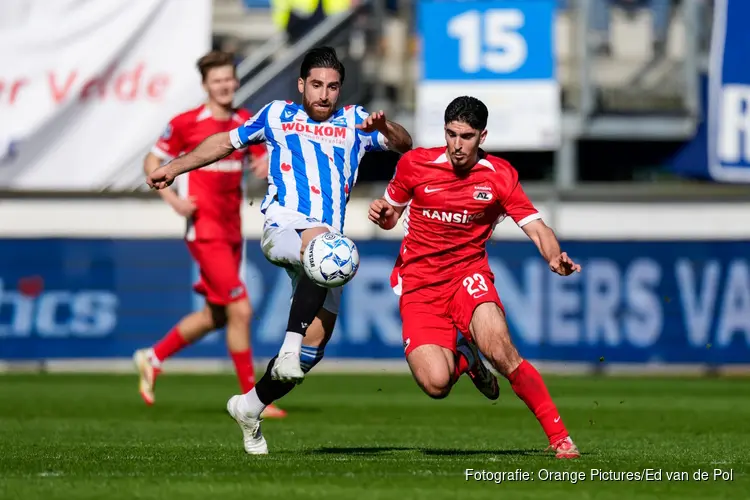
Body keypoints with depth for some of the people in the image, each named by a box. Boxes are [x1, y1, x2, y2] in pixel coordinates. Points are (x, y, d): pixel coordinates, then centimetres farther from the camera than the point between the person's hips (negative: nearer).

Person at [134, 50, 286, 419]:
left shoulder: (246, 123, 8)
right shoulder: (185, 123, -7)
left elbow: (261, 160, 17)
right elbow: (152, 162, 2)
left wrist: (265, 166, -8)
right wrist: (172, 199, -13)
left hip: (232, 230, 7)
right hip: (205, 231, -7)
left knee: (215, 315, 15)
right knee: (240, 310, -13)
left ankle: (153, 358, 34)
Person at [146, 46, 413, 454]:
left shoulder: (354, 122, 19)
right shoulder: (277, 115, 17)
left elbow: (404, 145, 10)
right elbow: (227, 142, 28)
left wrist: (385, 127, -12)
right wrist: (175, 167, 24)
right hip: (283, 229, -3)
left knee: (314, 344, -5)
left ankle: (251, 406, 17)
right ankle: (290, 346, -42)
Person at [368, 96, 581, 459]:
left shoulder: (499, 175, -4)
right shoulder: (415, 164, -3)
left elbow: (537, 228, -9)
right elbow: (391, 216, 13)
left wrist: (555, 256, -30)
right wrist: (382, 214, -11)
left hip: (469, 275, 0)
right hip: (419, 285, 0)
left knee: (500, 351, -30)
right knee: (435, 383, -21)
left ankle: (559, 436, -17)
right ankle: (462, 358, 18)